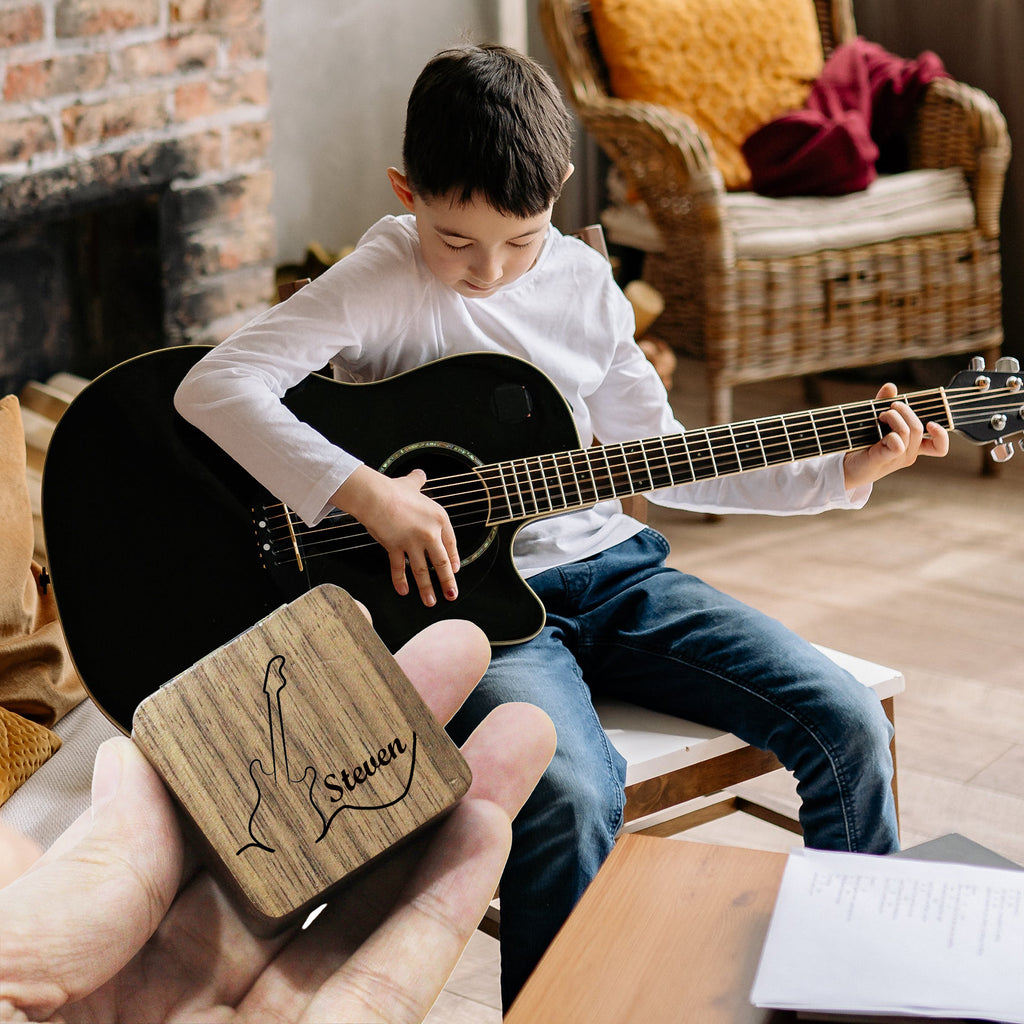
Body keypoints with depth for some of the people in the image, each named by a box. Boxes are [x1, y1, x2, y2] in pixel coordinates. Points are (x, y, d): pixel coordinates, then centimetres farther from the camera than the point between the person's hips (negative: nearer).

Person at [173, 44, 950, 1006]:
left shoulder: (583, 282, 6)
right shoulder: (384, 280, -10)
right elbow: (212, 386, -21)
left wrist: (838, 474, 7)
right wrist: (366, 493, -28)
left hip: (608, 568, 5)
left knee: (848, 726, -7)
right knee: (571, 792, -34)